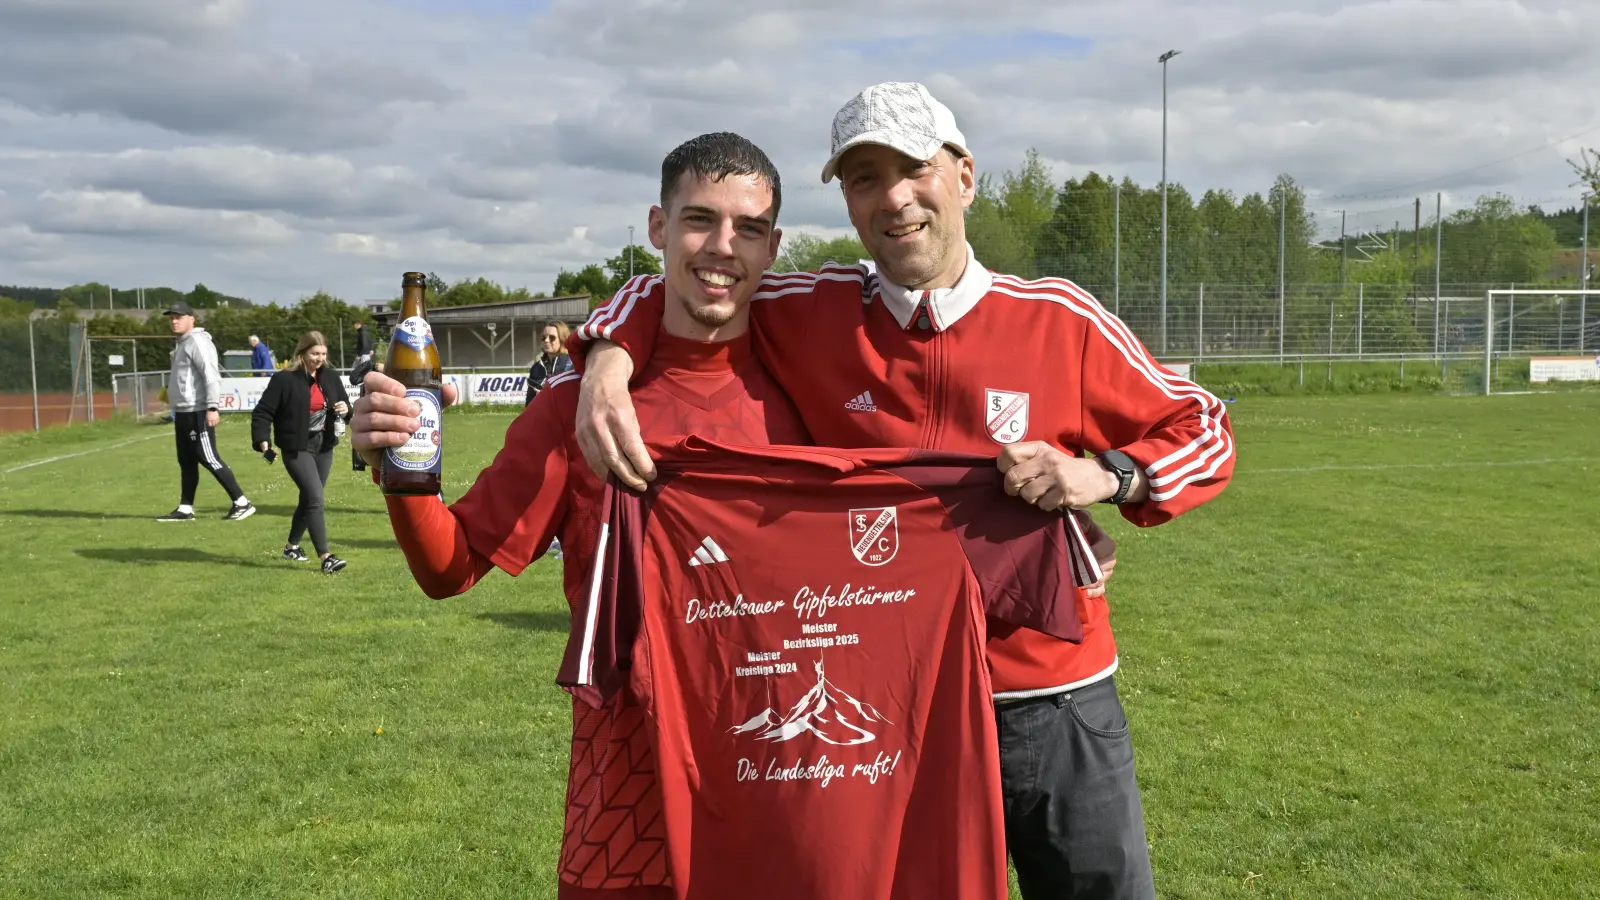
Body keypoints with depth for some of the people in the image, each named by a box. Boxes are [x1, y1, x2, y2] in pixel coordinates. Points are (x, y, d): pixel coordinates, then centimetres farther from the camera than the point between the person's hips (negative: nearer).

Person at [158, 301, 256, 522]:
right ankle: (185, 508, 17)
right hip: (183, 412, 10)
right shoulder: (183, 344, 18)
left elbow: (210, 375, -22)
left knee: (208, 458, -10)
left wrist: (212, 407, -27)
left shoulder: (197, 341, -13)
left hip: (197, 412, -10)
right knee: (186, 461, 12)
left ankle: (242, 503, -7)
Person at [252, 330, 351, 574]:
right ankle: (325, 557, -16)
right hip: (297, 449, -6)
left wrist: (345, 408, -6)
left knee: (309, 499, 16)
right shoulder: (284, 379, -12)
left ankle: (292, 546, 34)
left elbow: (344, 404, 18)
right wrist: (262, 441, -20)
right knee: (315, 499, -15)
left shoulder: (331, 377, 5)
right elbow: (262, 412, -10)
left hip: (324, 447, 6)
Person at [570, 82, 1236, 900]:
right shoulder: (813, 316, -3)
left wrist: (1106, 477, -16)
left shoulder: (1061, 321, -5)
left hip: (1055, 708, 0)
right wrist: (608, 361, -13)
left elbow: (1205, 431, 3)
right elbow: (666, 293, 8)